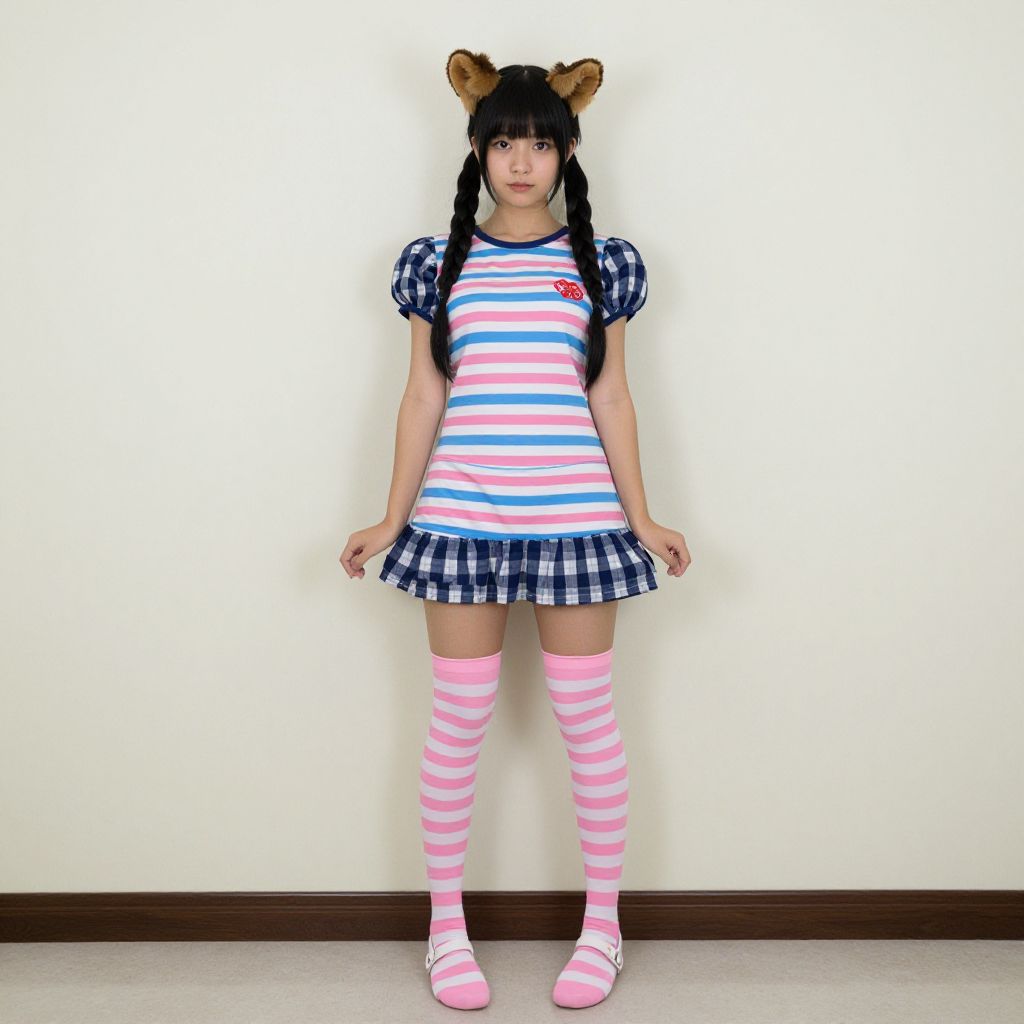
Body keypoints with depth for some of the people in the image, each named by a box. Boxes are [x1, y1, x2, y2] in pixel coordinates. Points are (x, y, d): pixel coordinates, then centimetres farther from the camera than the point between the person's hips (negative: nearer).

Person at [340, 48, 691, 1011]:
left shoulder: (601, 263, 7)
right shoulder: (438, 263, 8)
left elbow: (610, 397, 7)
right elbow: (422, 399, 8)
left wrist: (640, 517, 3)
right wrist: (392, 520, 5)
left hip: (575, 516, 0)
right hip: (462, 516, 0)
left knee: (586, 716, 6)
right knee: (459, 720, 6)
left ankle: (602, 924, 24)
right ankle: (446, 926, 24)